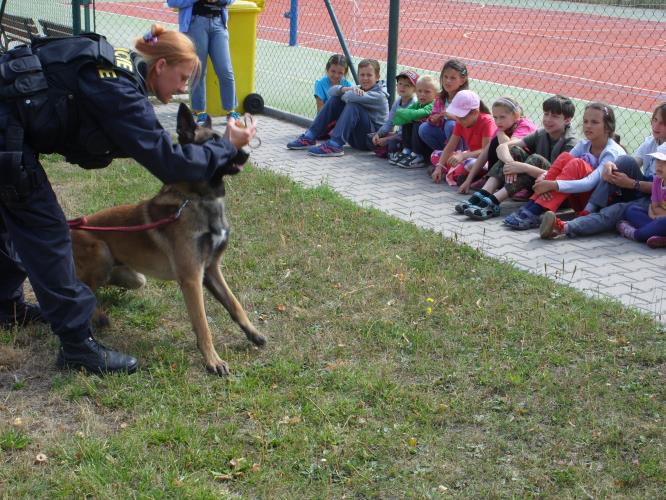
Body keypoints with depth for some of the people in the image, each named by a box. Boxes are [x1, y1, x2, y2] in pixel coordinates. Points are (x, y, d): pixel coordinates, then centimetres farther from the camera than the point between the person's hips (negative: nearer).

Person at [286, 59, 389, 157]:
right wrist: (348, 89, -20)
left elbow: (352, 97, -32)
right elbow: (332, 91, -1)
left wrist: (346, 93, -8)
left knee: (353, 104, -27)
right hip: (355, 138, 7)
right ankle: (309, 138, -5)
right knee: (335, 99, 0)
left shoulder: (380, 95, -12)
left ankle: (334, 145, -35)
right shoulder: (359, 88, 13)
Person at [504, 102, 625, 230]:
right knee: (565, 157, -16)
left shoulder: (613, 152, -15)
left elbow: (589, 183, -28)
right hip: (582, 203, 6)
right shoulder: (584, 145, 5)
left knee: (577, 164, -27)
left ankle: (534, 214, -33)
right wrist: (542, 178, -28)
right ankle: (529, 207, -24)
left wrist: (552, 185, -35)